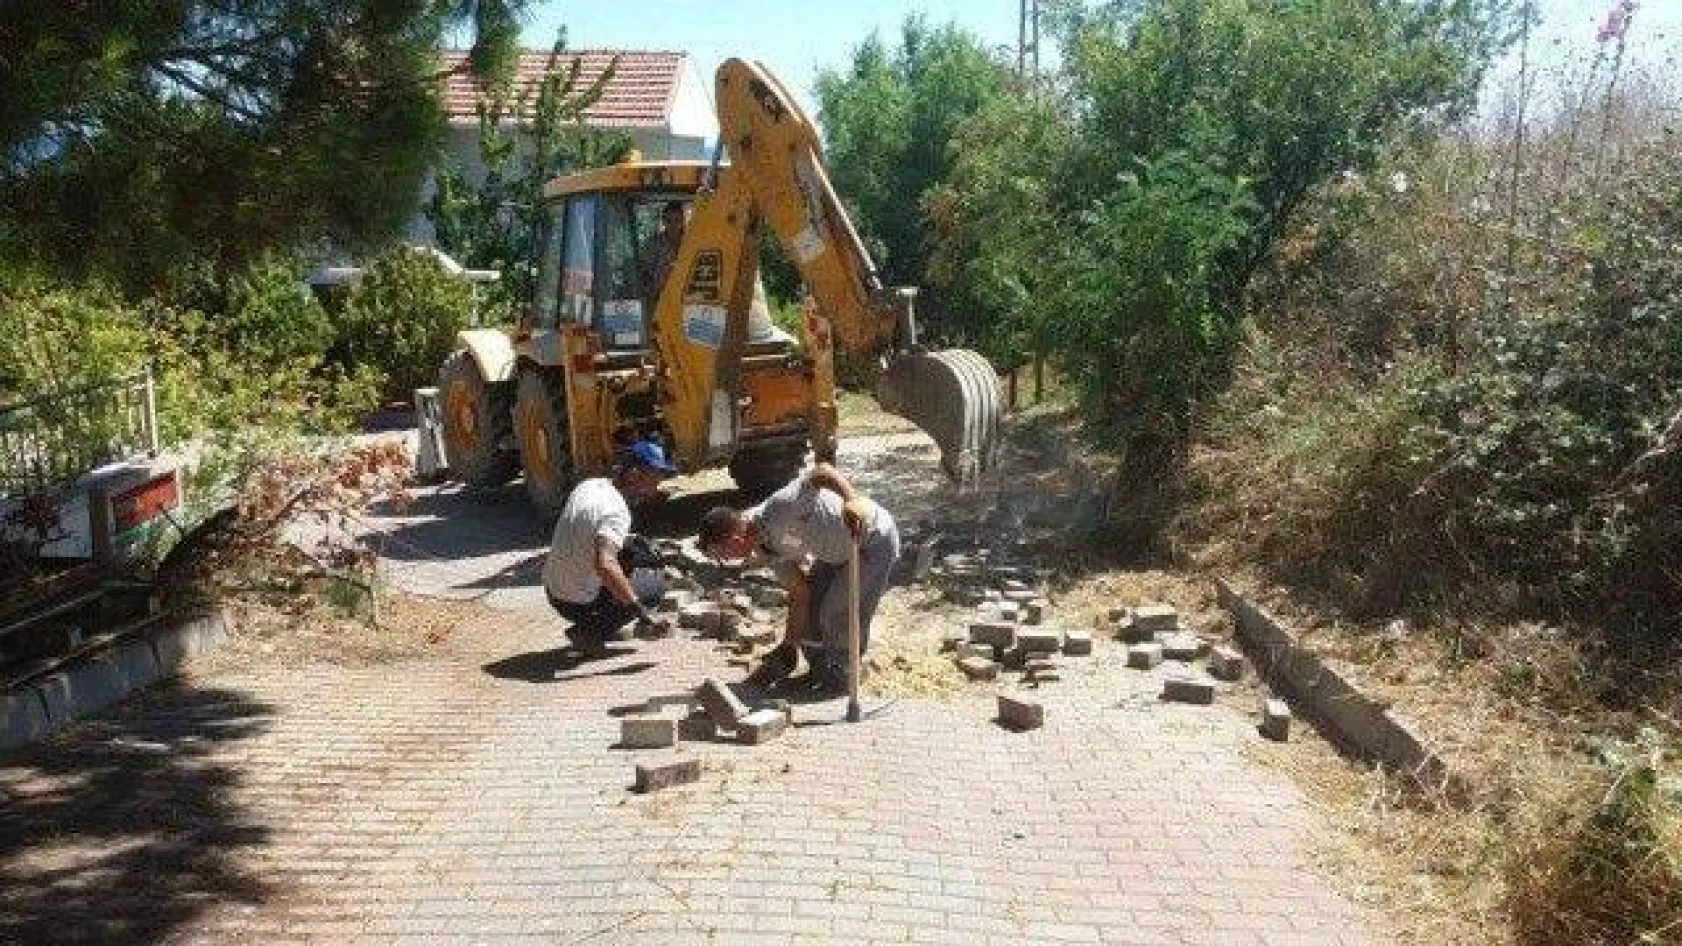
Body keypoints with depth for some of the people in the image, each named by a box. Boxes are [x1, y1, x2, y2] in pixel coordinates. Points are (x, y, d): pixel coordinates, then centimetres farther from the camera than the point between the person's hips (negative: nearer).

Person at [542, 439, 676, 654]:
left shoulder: (589, 486, 1)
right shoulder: (617, 511, -25)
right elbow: (604, 564, -39)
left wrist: (629, 540, 12)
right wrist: (638, 607, -35)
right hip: (577, 604, -8)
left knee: (635, 549, 20)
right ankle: (587, 632, -1)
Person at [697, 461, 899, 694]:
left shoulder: (778, 509, -30)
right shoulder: (766, 547, -1)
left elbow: (822, 471, -41)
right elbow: (799, 592, 4)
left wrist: (852, 499, -58)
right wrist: (789, 647, 7)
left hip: (875, 539, -9)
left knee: (839, 615, -6)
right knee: (811, 607, 11)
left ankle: (838, 680, 16)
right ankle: (819, 670, 31)